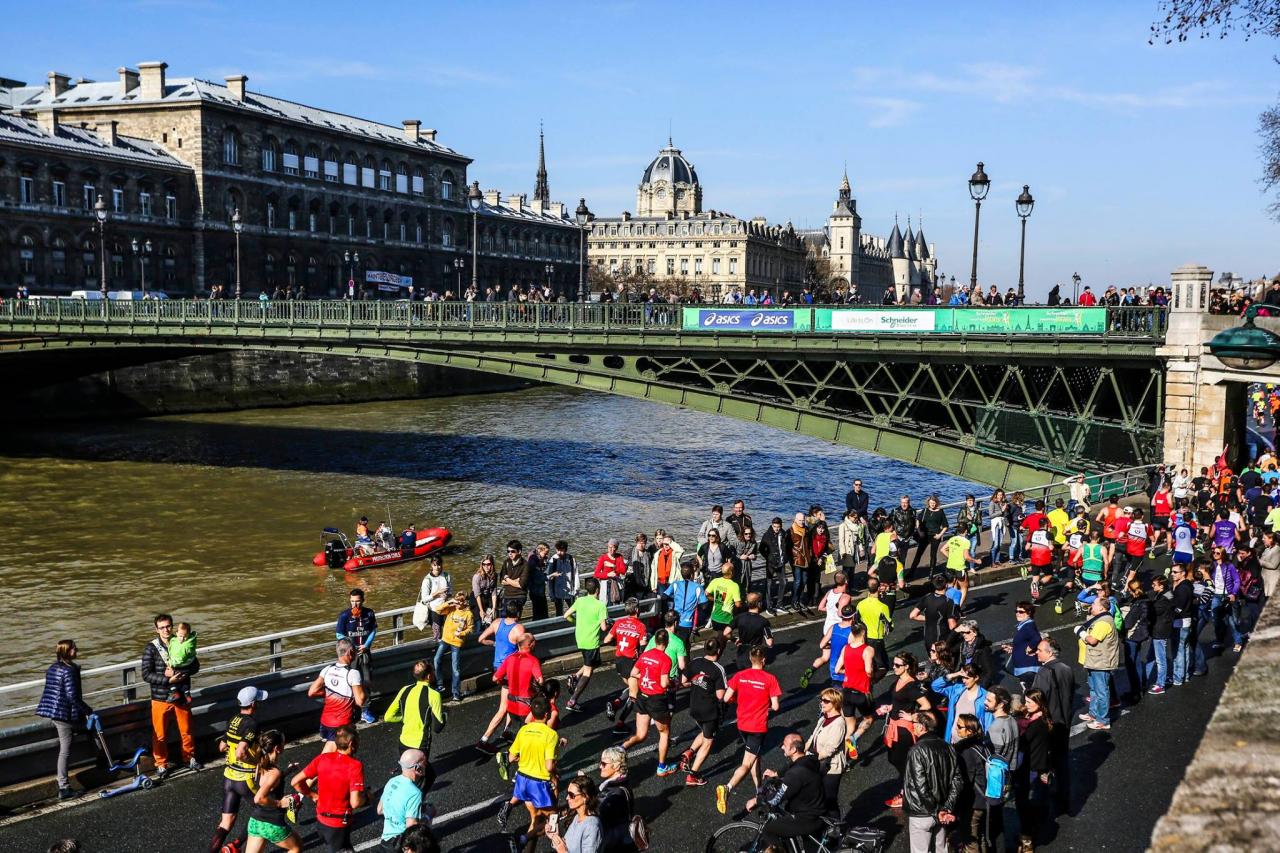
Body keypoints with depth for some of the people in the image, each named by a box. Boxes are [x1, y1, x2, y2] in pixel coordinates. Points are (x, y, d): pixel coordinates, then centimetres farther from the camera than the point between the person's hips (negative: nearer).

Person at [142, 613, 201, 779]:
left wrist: (176, 673, -18)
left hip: (181, 696, 2)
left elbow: (195, 666, -3)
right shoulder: (151, 648, -9)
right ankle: (161, 764, 23)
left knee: (186, 731, 14)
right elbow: (146, 674, -13)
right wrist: (168, 680, -21)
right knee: (159, 734, 6)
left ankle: (189, 758, 35)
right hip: (161, 698, -2)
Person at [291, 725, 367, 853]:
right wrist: (366, 797, -5)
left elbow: (295, 782, -3)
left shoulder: (323, 758, -5)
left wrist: (312, 795, 12)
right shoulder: (355, 765, -21)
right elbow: (355, 803, -26)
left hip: (321, 820, 7)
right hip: (339, 824, -6)